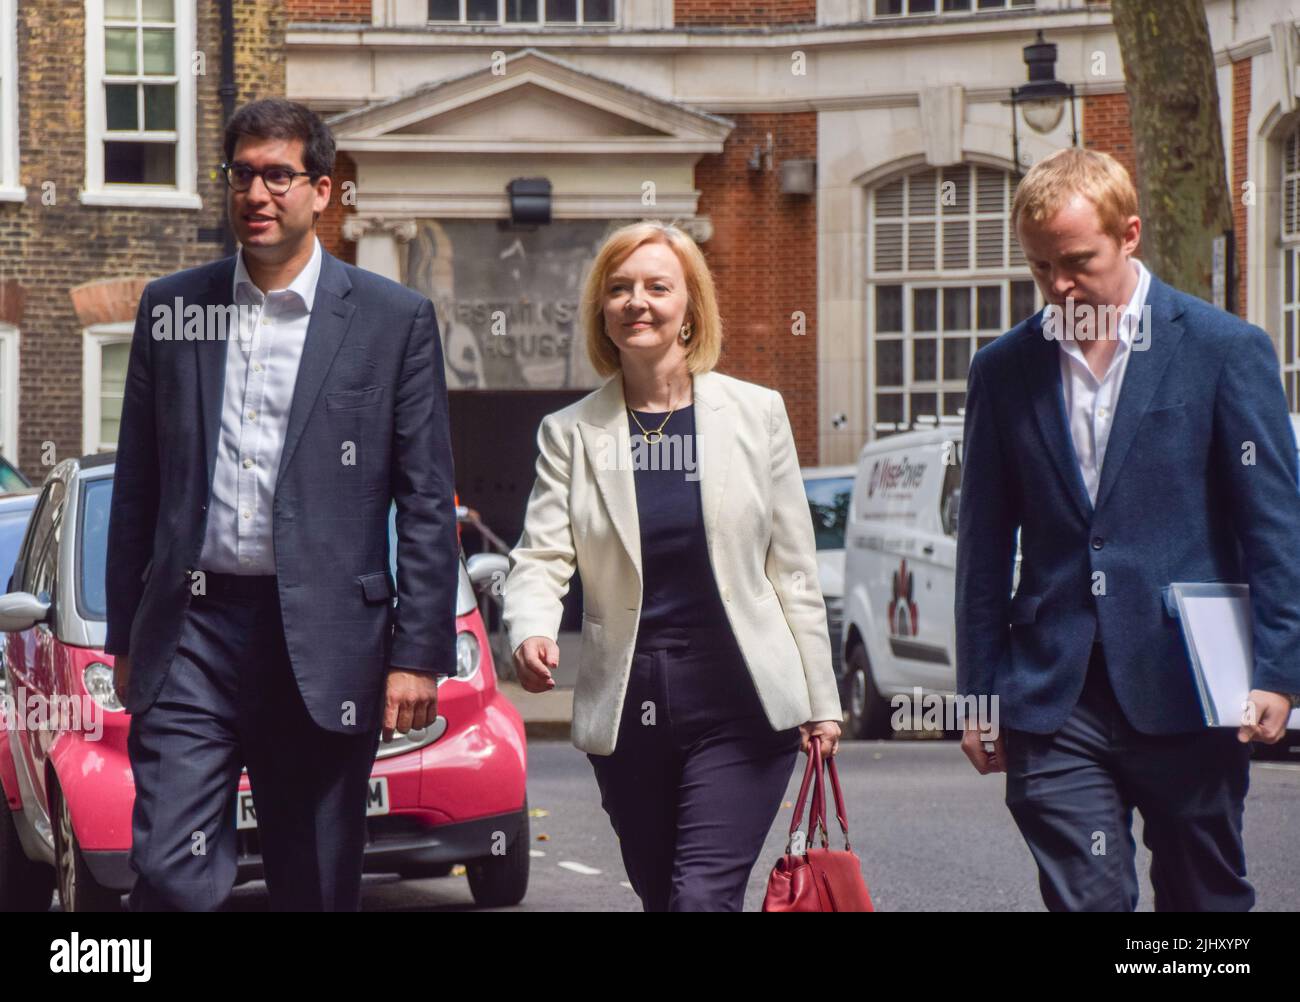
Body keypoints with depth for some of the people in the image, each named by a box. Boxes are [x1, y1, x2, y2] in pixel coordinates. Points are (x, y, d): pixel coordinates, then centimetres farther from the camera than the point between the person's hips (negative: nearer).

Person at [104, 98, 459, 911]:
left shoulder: (394, 320, 2)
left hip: (324, 644, -1)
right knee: (171, 876, -10)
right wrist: (125, 636, 11)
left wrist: (419, 656, -6)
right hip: (193, 636, 1)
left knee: (318, 889, 6)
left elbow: (428, 503, 0)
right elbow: (137, 486, 13)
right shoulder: (171, 308, 9)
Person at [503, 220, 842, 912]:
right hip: (627, 708, 2)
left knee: (702, 895, -14)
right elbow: (540, 558, -3)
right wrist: (531, 634, -25)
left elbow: (793, 568, 6)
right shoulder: (570, 433, 5)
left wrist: (820, 700, 5)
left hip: (740, 704, -2)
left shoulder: (757, 413, 4)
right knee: (660, 897, 10)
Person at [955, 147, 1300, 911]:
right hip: (1055, 701, 2)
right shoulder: (1004, 371, 9)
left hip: (1187, 696, -2)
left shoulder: (1228, 351, 0)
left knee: (1205, 897, 7)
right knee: (1086, 900, -4)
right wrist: (979, 691, 9)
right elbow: (985, 546, 13)